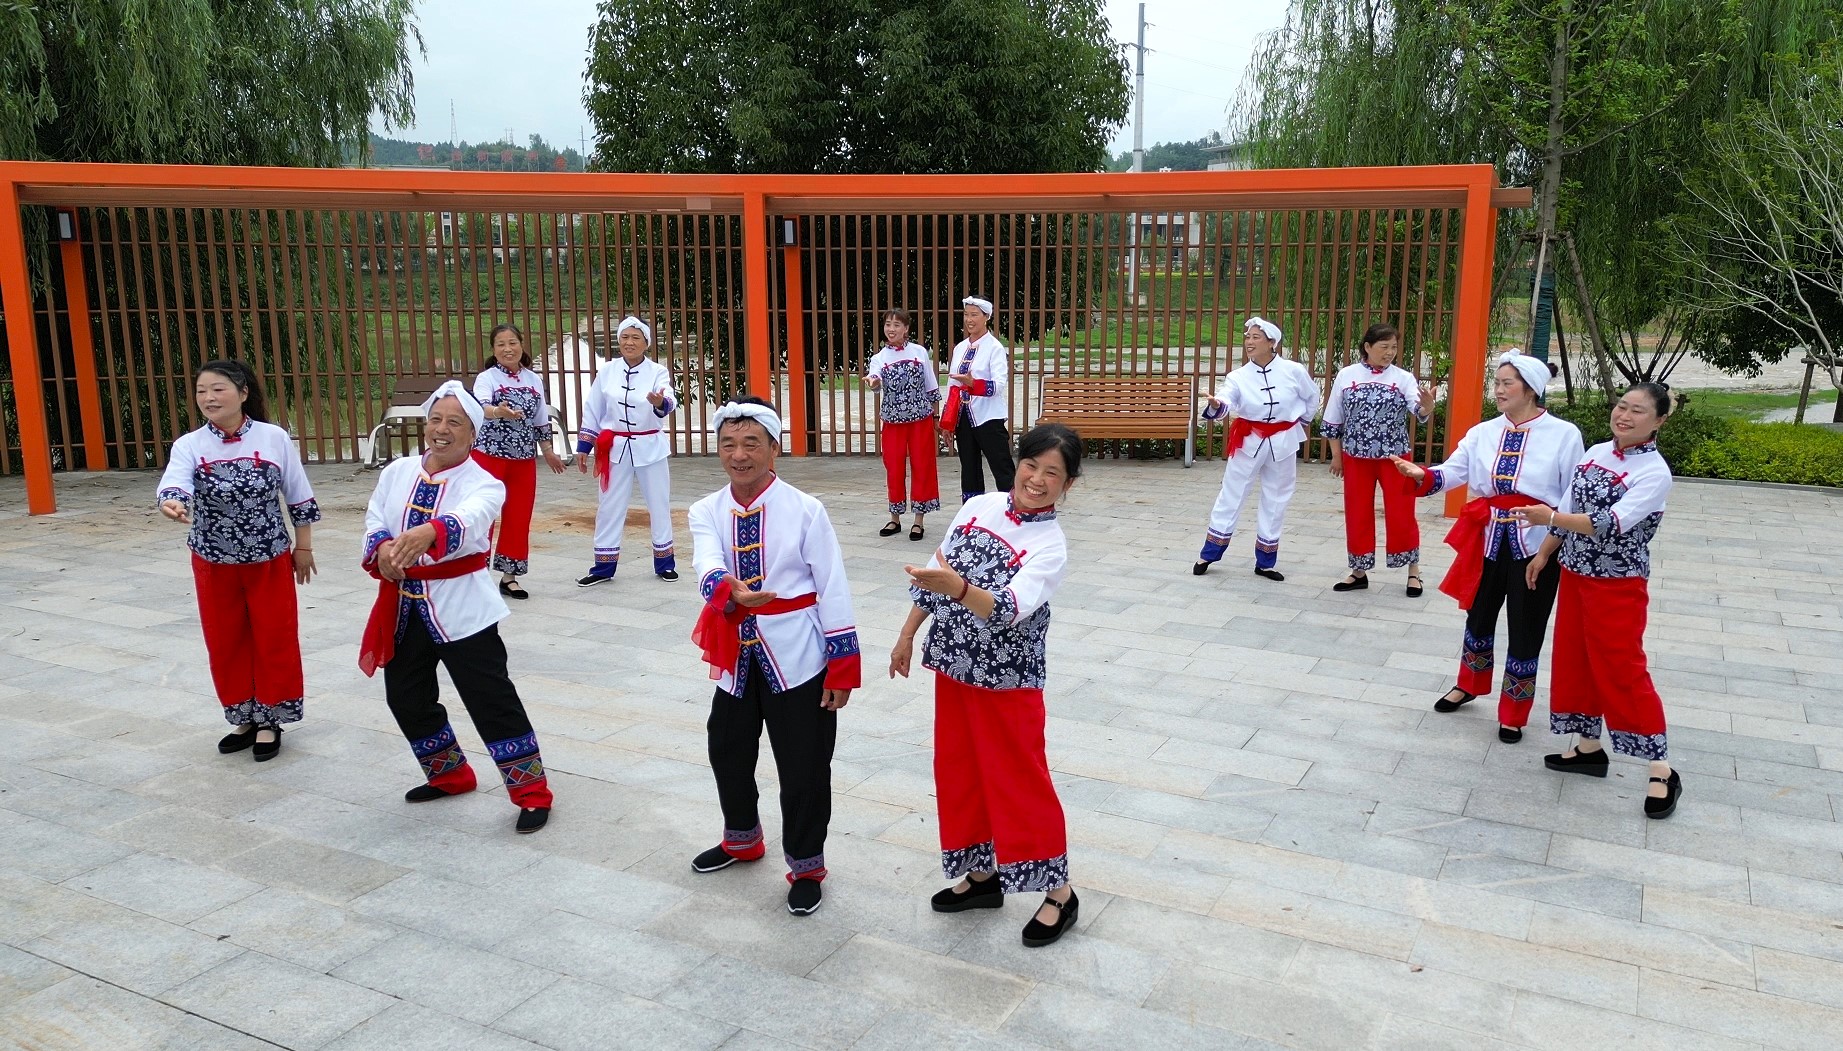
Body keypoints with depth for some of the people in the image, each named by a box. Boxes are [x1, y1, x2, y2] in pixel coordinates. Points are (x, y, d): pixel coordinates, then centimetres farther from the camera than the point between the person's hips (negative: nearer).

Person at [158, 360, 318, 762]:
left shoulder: (274, 438, -9)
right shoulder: (189, 445, -8)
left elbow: (298, 496, -1)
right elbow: (174, 483, -28)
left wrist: (303, 546, 3)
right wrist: (172, 503, -51)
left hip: (270, 560, -1)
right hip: (213, 563, 2)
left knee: (275, 641, 5)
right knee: (225, 643, 11)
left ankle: (269, 722, 22)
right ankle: (243, 719, 29)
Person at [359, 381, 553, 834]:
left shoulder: (484, 483, -12)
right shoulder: (397, 472, 5)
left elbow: (467, 520, -34)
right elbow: (374, 522, -1)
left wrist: (428, 533, -55)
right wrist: (383, 548, -25)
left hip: (461, 606, -6)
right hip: (404, 604, 6)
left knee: (492, 700, -6)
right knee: (406, 697, 16)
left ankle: (532, 792, 7)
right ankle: (450, 775, 38)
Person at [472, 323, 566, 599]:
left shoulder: (534, 380, 8)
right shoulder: (486, 378, -7)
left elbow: (540, 421, 17)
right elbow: (480, 407, -28)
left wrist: (548, 451, 19)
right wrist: (500, 412, -48)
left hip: (524, 457, 5)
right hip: (489, 454, -5)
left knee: (519, 516, 8)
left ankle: (509, 575, 19)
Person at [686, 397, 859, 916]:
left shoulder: (804, 510, -12)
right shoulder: (707, 512, -3)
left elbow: (833, 590, -10)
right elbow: (709, 570, -22)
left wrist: (842, 669, -11)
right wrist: (733, 592, -45)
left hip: (797, 659, -4)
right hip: (737, 656, 5)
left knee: (803, 766, 3)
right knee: (728, 751, 20)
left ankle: (806, 866, 25)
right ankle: (741, 839, 48)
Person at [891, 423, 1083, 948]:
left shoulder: (1050, 548, -18)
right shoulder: (979, 507, -1)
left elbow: (1008, 610, -33)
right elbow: (936, 572, 9)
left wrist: (958, 589, -49)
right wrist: (908, 634, 12)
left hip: (1008, 679, -6)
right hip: (952, 667, 6)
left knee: (1019, 781, 1)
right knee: (959, 772, 16)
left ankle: (1058, 892, 18)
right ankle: (982, 875, 34)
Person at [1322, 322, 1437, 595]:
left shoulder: (1403, 378, -3)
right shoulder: (1346, 375, -1)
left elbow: (1419, 412, -17)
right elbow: (1333, 420, 5)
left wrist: (1427, 406, -40)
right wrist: (1336, 455, 5)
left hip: (1394, 457, -1)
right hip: (1356, 457, 1)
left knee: (1401, 514, 2)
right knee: (1357, 514, 9)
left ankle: (1413, 572, 17)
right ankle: (1359, 572, 22)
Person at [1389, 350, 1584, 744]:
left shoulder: (1564, 435, -7)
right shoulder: (1483, 433, 3)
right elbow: (1452, 472, -6)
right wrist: (1421, 475, -27)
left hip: (1536, 544, -4)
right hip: (1487, 539, 4)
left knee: (1525, 631, 7)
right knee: (1479, 616, 20)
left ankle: (1513, 715, 24)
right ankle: (1469, 685, 44)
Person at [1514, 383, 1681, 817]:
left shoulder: (1654, 473, -17)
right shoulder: (1596, 453, 4)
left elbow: (1611, 524, -28)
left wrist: (1551, 518, -35)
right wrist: (1544, 554, 13)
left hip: (1618, 585, -7)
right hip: (1574, 574, 7)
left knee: (1622, 672, -5)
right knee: (1574, 662, 15)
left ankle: (1662, 771, 6)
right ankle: (1588, 747, 31)